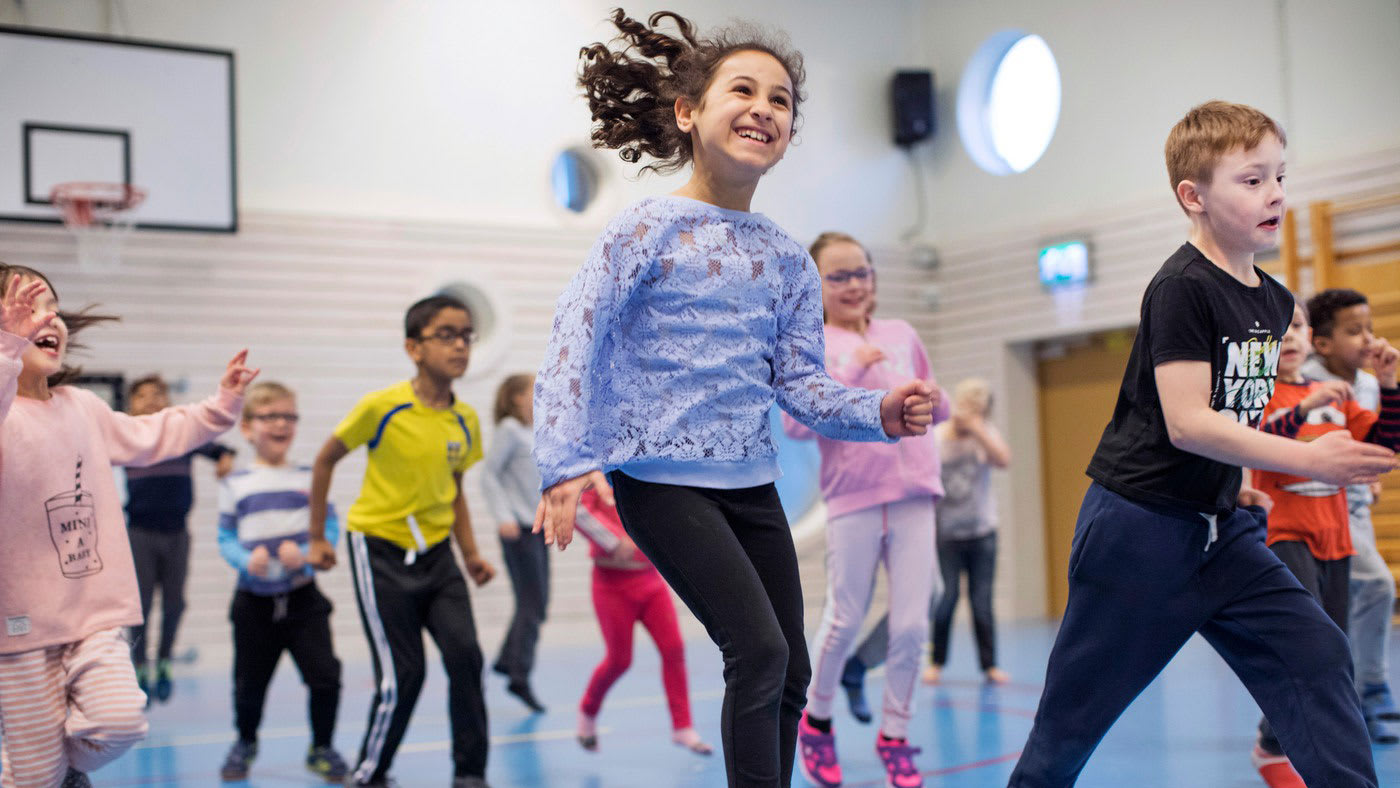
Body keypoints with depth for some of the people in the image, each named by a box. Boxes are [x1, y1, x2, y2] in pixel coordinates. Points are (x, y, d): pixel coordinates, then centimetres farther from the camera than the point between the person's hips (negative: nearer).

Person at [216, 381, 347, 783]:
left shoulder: (308, 479, 2)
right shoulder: (235, 485, 1)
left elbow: (330, 530, -1)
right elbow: (225, 539, 1)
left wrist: (306, 553, -18)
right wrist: (247, 559, -18)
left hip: (302, 596, 0)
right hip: (254, 600, 0)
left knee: (324, 674, -8)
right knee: (250, 682, 10)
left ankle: (322, 746, 14)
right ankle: (245, 742, 38)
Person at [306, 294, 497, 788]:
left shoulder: (466, 420, 0)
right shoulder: (381, 408, -14)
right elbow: (325, 460, -1)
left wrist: (471, 555, 6)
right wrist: (317, 538, 1)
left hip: (436, 553, 4)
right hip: (380, 550, -4)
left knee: (465, 654, -10)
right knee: (402, 675, -5)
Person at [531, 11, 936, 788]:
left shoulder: (787, 258, 8)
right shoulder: (649, 228, -9)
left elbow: (799, 381, 7)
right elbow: (576, 340, -14)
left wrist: (880, 414, -10)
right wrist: (567, 462, -24)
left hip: (751, 481, 7)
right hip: (661, 476, -6)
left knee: (789, 673, 9)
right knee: (759, 651, -16)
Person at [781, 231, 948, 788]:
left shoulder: (902, 335, 13)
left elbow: (939, 408, 24)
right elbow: (796, 423, -12)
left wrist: (934, 398, 1)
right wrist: (851, 371, -18)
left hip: (913, 497, 3)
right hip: (853, 500, -3)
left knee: (912, 625, 1)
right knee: (845, 621, 4)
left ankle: (894, 733, 17)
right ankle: (816, 720, 27)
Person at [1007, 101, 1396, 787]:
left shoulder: (1273, 301, 8)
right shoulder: (1183, 288, -17)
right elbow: (1186, 422, -24)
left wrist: (1231, 482, 12)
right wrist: (1308, 460, -27)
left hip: (1218, 526, 8)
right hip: (1141, 525, -7)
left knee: (1316, 659, -5)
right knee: (1077, 709, 5)